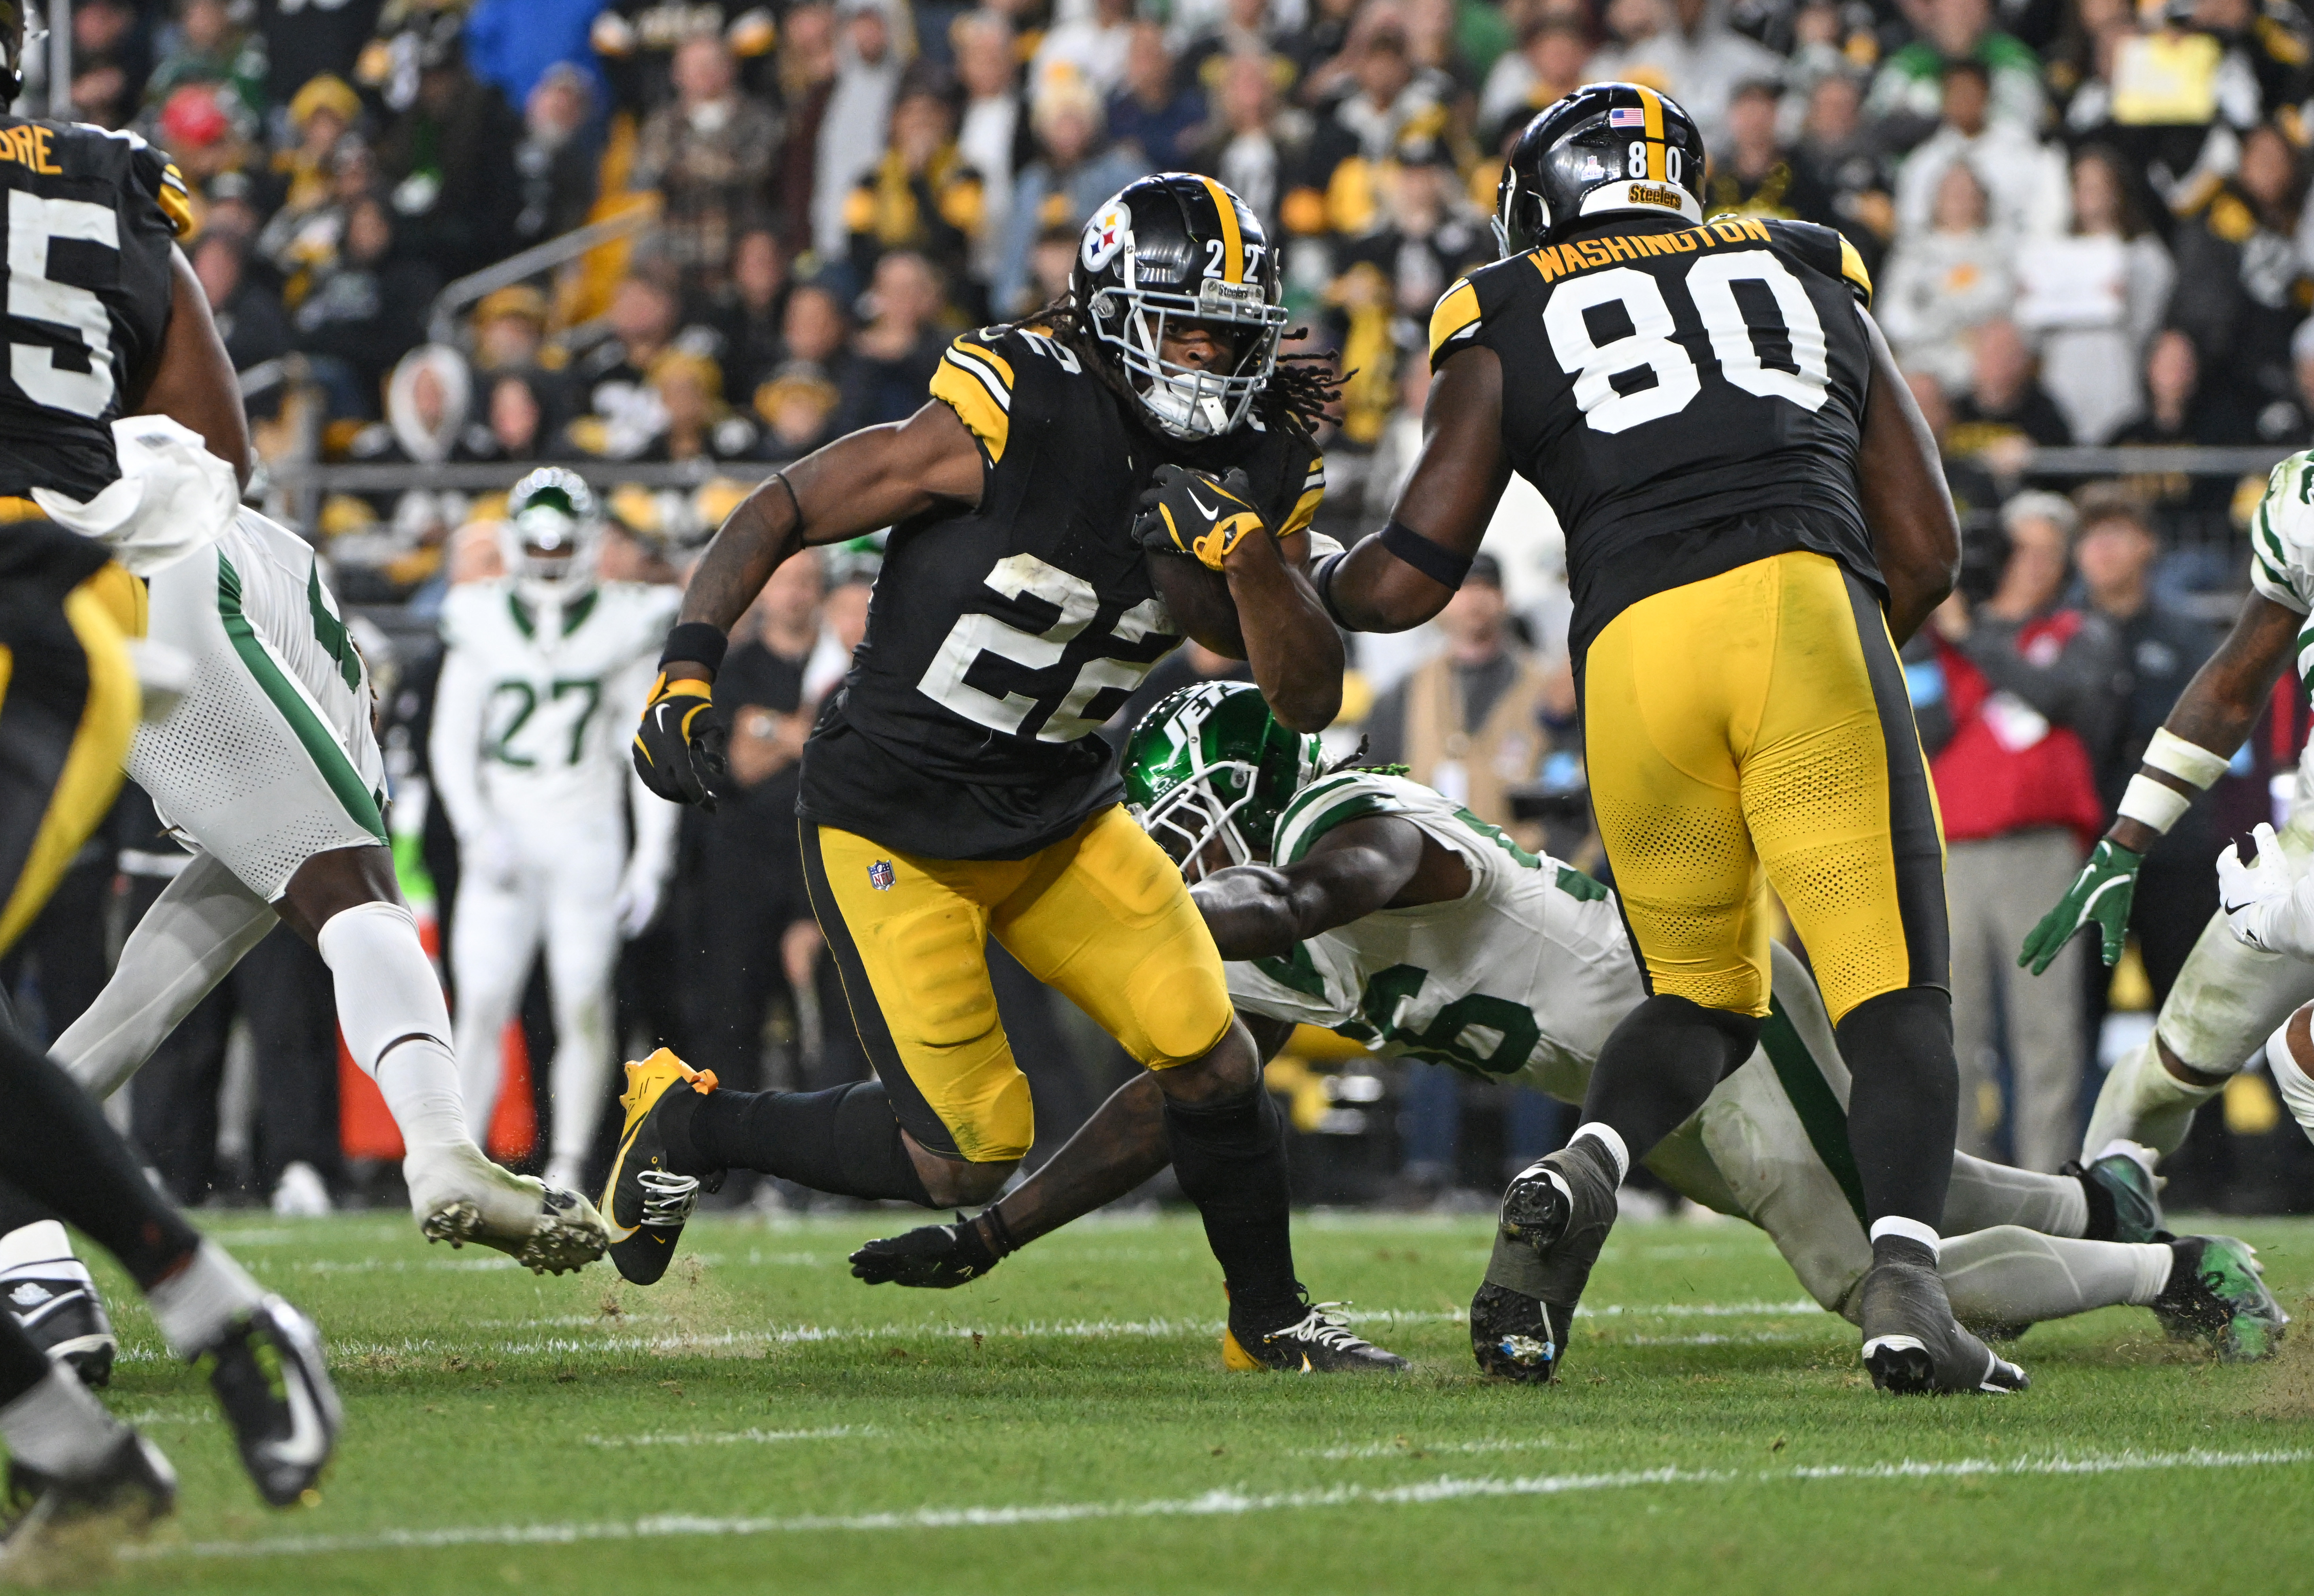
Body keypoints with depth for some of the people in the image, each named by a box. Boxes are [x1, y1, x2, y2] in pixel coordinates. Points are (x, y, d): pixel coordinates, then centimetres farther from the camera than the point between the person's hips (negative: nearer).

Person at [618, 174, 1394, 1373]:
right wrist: (689, 666, -28)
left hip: (1058, 814, 6)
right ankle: (692, 1124, 16)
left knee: (1209, 1058, -7)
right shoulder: (1014, 418, -22)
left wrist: (1250, 556, -22)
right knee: (965, 1158, -7)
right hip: (892, 823, -6)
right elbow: (780, 513, -16)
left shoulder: (1254, 476, -4)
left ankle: (1270, 1320, 16)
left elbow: (1310, 701, -6)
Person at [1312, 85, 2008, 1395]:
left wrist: (1309, 579, 39)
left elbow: (1406, 583, 19)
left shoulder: (1508, 327, 21)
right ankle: (1905, 1280, -25)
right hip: (1808, 606, 0)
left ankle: (1582, 1174, -10)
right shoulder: (1812, 282, 27)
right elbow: (1927, 552, 23)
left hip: (1636, 648, 1)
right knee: (1896, 997, -2)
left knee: (1703, 998, 18)